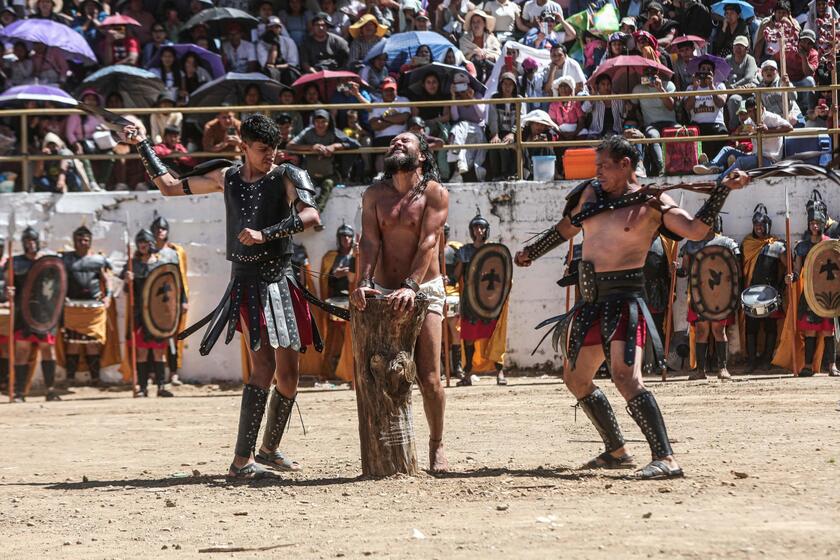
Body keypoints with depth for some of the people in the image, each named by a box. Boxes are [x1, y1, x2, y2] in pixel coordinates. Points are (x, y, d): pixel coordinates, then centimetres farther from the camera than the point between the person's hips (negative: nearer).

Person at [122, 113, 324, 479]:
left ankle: (269, 450, 28)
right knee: (263, 364, -17)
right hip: (246, 281, -2)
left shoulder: (285, 178, 0)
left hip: (281, 280, 2)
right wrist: (142, 145, 19)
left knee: (288, 373, 6)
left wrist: (265, 234, -26)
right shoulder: (226, 178, 7)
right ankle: (241, 460, -19)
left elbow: (311, 216, -19)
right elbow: (169, 186, 18)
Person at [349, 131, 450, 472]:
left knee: (429, 378, -7)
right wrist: (364, 283, -19)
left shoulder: (434, 194, -1)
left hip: (424, 290, -3)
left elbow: (428, 242, -13)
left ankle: (437, 446, 8)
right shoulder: (375, 195, 9)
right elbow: (370, 241, -2)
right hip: (383, 292, 3)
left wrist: (410, 286, -26)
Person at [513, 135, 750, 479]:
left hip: (623, 299, -8)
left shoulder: (652, 202, -7)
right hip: (591, 300, 8)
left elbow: (696, 230, -17)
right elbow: (567, 228, 29)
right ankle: (616, 452, 32)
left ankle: (666, 459, -29)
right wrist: (531, 253, 39)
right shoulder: (592, 193, 12)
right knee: (576, 379, 18)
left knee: (626, 377, -25)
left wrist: (723, 190, -24)